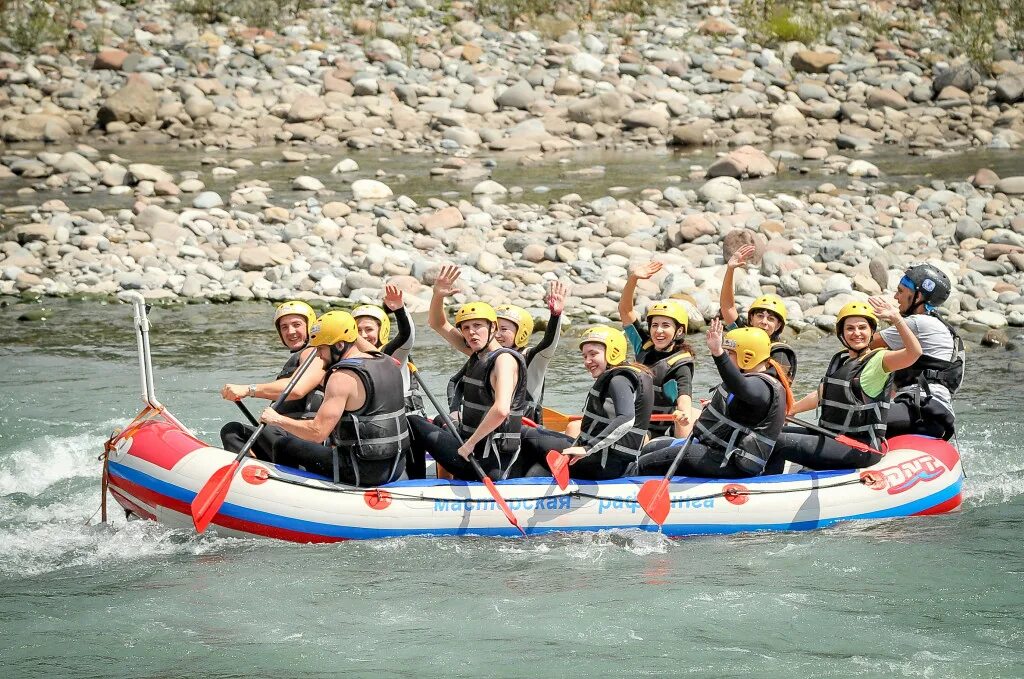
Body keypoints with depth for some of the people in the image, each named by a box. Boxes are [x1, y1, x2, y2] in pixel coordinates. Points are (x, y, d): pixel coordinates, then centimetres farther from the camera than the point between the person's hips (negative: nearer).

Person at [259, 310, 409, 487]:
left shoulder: (342, 378, -19)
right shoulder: (389, 364, 5)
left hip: (365, 472, -8)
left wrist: (277, 420, -11)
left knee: (284, 446, 7)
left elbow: (318, 432, -24)